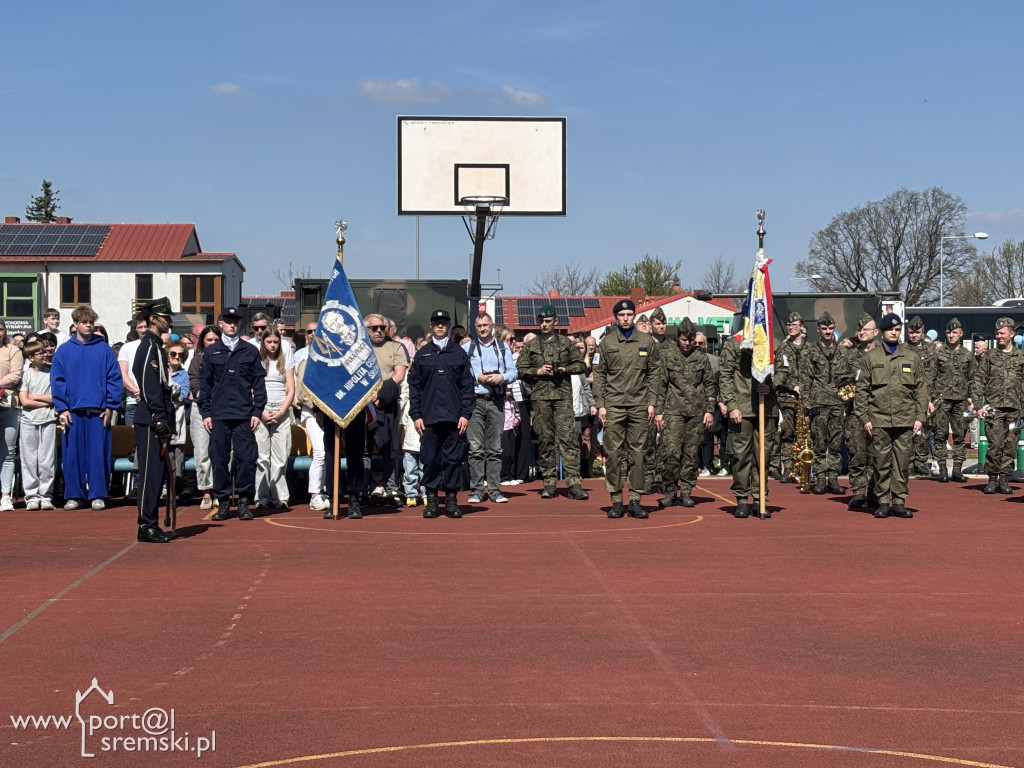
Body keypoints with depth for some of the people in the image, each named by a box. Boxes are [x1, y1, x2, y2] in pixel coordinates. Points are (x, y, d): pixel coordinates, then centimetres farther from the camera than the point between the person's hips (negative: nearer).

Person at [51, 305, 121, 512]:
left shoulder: (104, 349, 5)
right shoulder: (64, 351, 7)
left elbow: (115, 379, 2)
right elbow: (57, 381, 4)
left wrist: (110, 406, -5)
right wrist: (61, 408, -5)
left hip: (99, 411, -1)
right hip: (73, 411, 1)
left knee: (98, 454, 0)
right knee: (72, 455, 3)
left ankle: (97, 495, 7)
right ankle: (73, 495, 12)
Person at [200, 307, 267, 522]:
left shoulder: (250, 351, 9)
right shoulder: (211, 352, 10)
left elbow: (259, 383, 8)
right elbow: (205, 384, 10)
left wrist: (257, 411, 0)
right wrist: (205, 413, 2)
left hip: (244, 415, 0)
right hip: (218, 415, 1)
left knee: (246, 458, -4)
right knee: (219, 458, 1)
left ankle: (244, 501, 5)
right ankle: (223, 502, 10)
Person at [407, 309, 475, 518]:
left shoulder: (459, 353, 9)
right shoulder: (422, 354, 10)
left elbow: (467, 385, 5)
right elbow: (414, 386, 8)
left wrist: (465, 414, -3)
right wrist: (416, 415, 0)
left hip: (454, 417, 0)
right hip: (429, 417, 1)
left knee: (453, 458, 0)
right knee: (430, 459, 1)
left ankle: (451, 499, 7)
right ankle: (431, 499, 8)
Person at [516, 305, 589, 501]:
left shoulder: (566, 343, 11)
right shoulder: (530, 346, 12)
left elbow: (581, 364, 12)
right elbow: (520, 369, 9)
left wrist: (566, 369, -5)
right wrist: (537, 371, -7)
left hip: (563, 395, -1)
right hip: (540, 396, 1)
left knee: (566, 437, -9)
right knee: (545, 439, 3)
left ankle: (574, 483, -13)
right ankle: (549, 482, 11)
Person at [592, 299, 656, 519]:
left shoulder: (646, 341, 9)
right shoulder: (606, 342, 5)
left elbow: (652, 374, 10)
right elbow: (599, 375, 5)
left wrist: (651, 402, 3)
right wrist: (600, 404, -2)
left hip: (639, 405, 1)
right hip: (613, 405, -1)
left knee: (637, 453, 2)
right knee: (613, 453, -1)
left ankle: (635, 500, 8)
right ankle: (616, 500, 4)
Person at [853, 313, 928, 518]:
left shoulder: (912, 357, 12)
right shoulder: (870, 357, 7)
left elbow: (921, 388, 11)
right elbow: (862, 389, 5)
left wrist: (920, 416, 3)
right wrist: (864, 417, -2)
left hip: (905, 420, 1)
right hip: (879, 419, -1)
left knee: (902, 462, 2)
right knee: (882, 462, 1)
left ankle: (899, 501, 10)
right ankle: (883, 501, 9)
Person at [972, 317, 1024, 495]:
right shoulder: (989, 356, 7)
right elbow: (978, 381, 5)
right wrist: (977, 405, -4)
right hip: (994, 408, -2)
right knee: (995, 444, -8)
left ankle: (1004, 479, 11)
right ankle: (992, 478, 1)